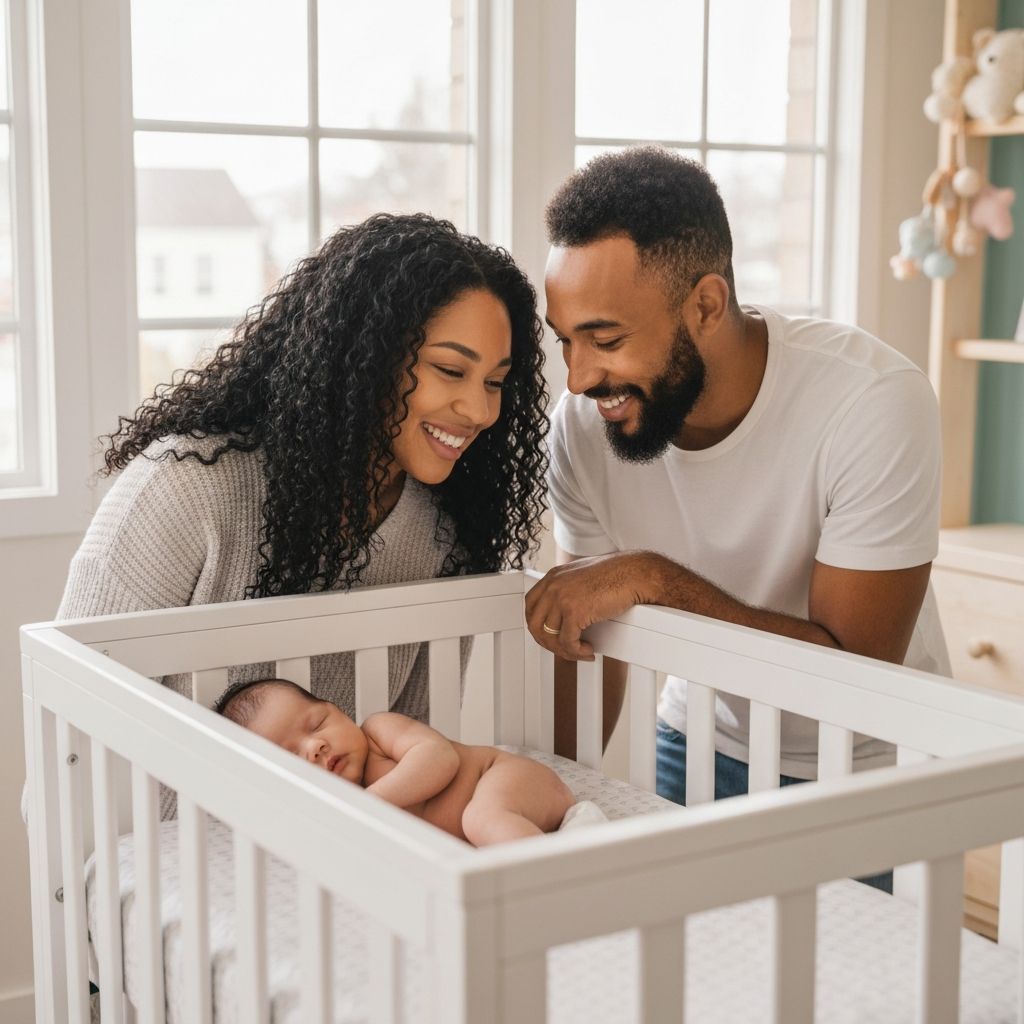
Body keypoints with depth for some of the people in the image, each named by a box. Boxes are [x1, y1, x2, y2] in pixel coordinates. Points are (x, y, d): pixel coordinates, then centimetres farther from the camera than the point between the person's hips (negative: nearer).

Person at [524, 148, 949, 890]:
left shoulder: (876, 403, -30)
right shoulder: (584, 423, -17)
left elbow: (855, 669, -28)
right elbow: (587, 643, -5)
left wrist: (655, 579, -33)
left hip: (864, 775, -3)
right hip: (700, 745, 3)